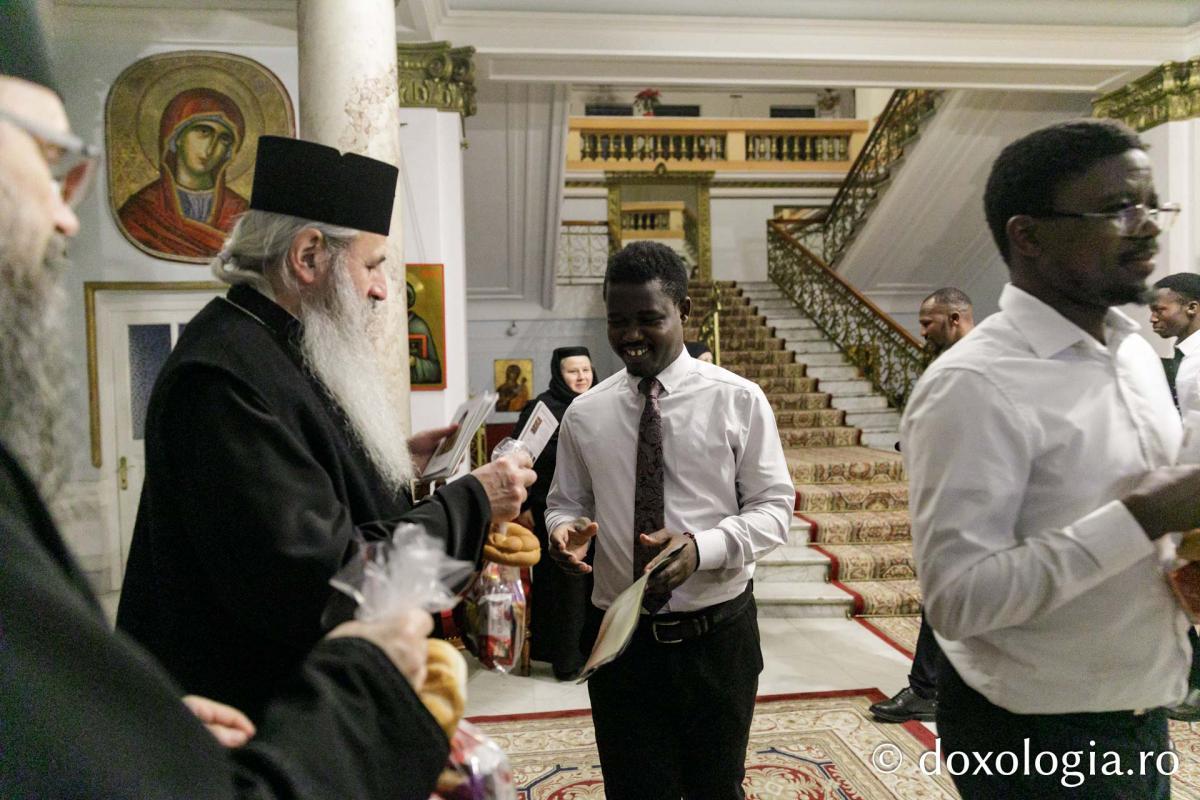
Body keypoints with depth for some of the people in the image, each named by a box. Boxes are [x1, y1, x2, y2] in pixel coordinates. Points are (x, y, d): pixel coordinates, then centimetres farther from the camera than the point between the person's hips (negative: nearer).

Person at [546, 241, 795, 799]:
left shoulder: (737, 400, -7)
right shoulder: (584, 414, 0)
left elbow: (773, 507, -6)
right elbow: (566, 502, 11)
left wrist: (700, 547, -24)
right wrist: (564, 528, -14)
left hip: (716, 635, -1)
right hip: (620, 636, 1)